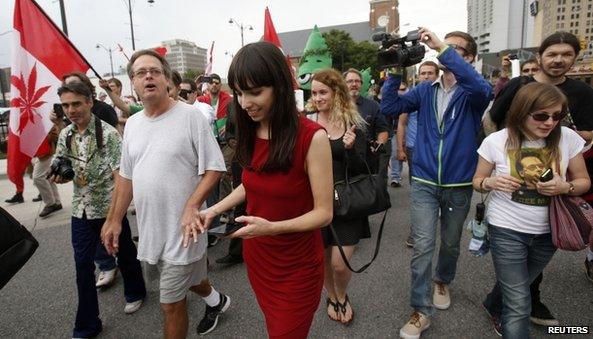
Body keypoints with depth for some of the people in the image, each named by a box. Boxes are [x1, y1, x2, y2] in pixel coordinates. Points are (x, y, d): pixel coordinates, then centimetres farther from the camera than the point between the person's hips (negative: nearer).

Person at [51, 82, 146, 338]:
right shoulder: (65, 135, 2)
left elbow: (120, 176, -17)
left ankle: (135, 293, 42)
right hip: (81, 210, 5)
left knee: (125, 253, 15)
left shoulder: (108, 133, -15)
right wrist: (58, 175, -8)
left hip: (110, 208, -4)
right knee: (83, 264, 7)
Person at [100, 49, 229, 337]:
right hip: (149, 228, 7)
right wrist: (114, 220, 12)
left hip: (181, 229, -6)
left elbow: (213, 168, -14)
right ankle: (215, 301, 55)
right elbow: (126, 176, 14)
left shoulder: (190, 116, -13)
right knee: (189, 278, 26)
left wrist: (191, 207, -25)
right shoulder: (132, 123, 8)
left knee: (171, 303, 4)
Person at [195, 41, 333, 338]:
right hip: (256, 257, 6)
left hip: (296, 266, -5)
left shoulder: (312, 137, -23)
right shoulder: (250, 134, -3)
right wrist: (214, 210, 0)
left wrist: (272, 227, -32)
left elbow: (323, 212, -19)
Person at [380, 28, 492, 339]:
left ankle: (443, 281, 47)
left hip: (459, 185, 0)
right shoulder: (425, 90, 4)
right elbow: (390, 107, -6)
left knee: (450, 243, 18)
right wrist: (395, 70, -17)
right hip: (424, 182, 1)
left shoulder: (472, 93, -6)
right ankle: (421, 311, 8)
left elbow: (482, 88, -31)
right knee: (422, 246, -4)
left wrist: (442, 48, -31)